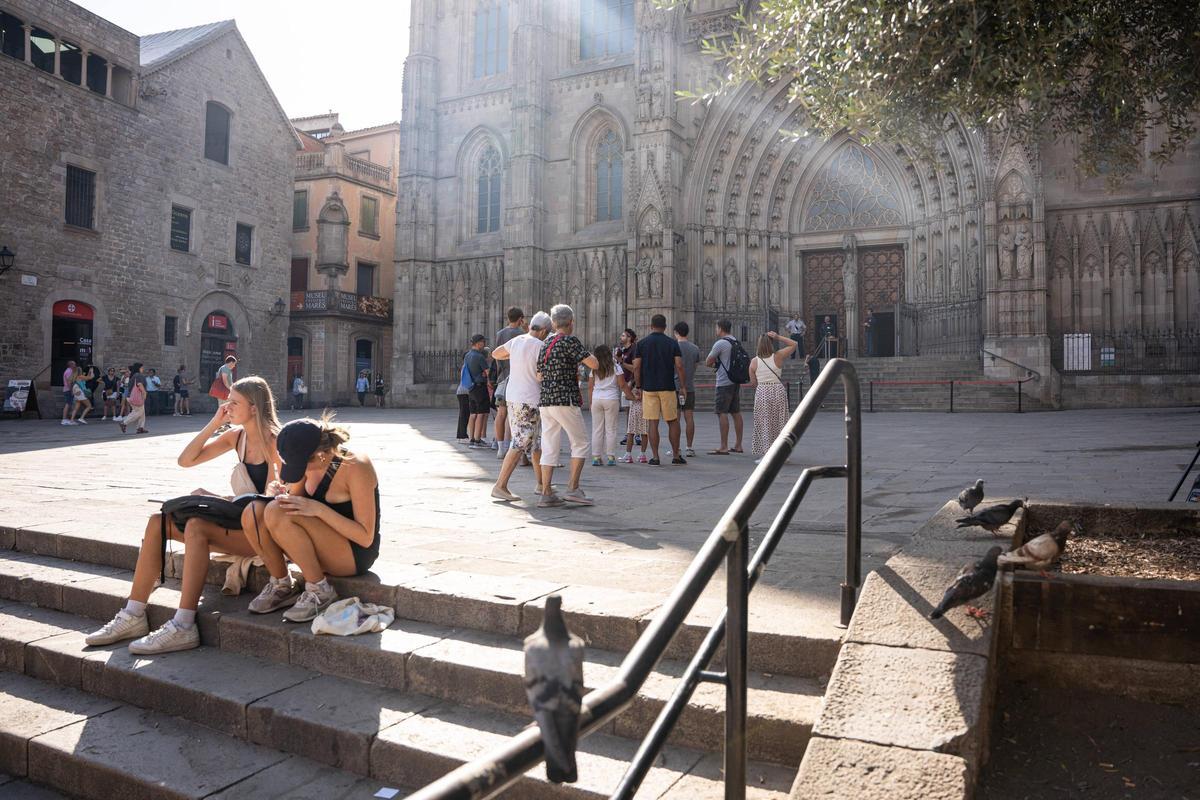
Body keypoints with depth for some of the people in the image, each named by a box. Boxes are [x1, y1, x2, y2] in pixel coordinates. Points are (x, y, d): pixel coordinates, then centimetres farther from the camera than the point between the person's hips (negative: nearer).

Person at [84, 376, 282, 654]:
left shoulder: (273, 441, -11)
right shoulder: (236, 436, 13)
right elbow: (185, 460, 11)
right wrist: (214, 423, 3)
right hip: (238, 521, 8)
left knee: (197, 527, -32)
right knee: (157, 522, -4)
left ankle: (183, 628, -30)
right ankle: (133, 617, -3)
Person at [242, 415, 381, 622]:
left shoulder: (355, 467, -21)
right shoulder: (311, 463, 0)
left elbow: (366, 537, -21)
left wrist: (318, 509, -29)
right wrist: (284, 498, -11)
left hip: (355, 554, -7)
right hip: (325, 546, 8)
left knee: (277, 513, -27)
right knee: (253, 513, -12)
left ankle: (319, 590, -14)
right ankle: (281, 586, 3)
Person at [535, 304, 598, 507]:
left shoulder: (545, 344, 15)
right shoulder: (570, 341, -8)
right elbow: (594, 364, -14)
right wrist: (585, 355, 8)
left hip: (544, 402, 7)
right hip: (565, 401, -7)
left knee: (549, 448, 7)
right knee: (580, 443, 4)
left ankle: (546, 494, 5)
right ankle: (573, 488, -1)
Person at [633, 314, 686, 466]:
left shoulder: (642, 344, 2)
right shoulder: (672, 343, 2)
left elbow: (636, 367, -1)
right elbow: (679, 366, -4)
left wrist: (639, 386, 8)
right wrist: (683, 386, 3)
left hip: (649, 388, 0)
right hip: (668, 388, 0)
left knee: (652, 423, 2)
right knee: (673, 422, 10)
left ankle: (655, 457, 2)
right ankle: (676, 456, 13)